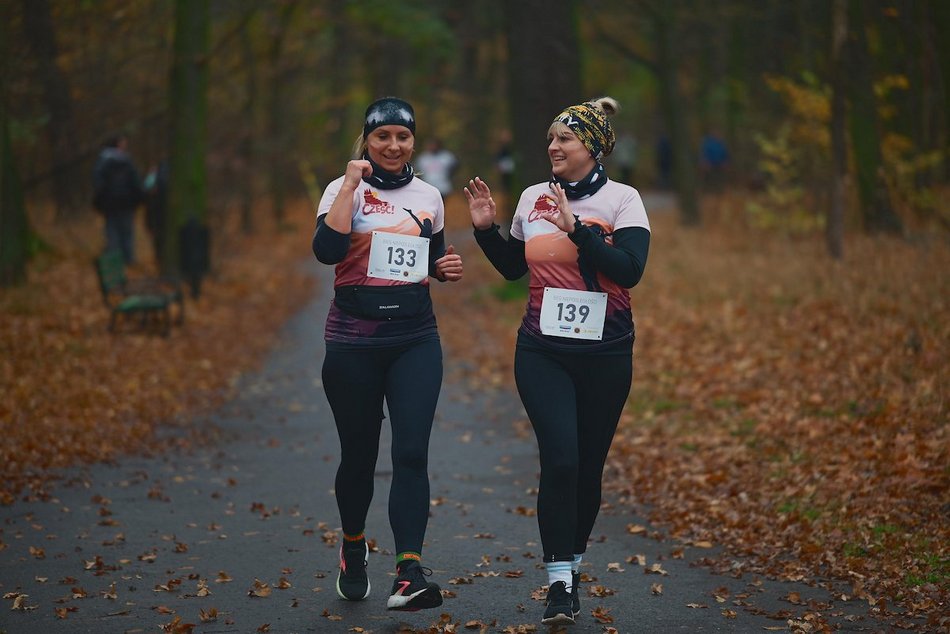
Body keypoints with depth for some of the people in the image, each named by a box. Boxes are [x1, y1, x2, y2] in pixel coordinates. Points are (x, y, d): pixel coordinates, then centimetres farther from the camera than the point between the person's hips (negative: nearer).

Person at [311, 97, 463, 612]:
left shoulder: (428, 197, 10)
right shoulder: (345, 189, -3)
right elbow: (327, 250, -20)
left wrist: (446, 268, 2)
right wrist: (351, 185, -20)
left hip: (415, 338, 2)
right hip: (353, 340, -2)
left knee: (411, 453, -12)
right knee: (359, 454, 9)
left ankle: (409, 575, -19)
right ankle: (353, 547, 36)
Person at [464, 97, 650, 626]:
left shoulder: (622, 200, -5)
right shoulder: (533, 199, 6)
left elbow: (630, 270, -18)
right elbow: (513, 268, 18)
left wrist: (577, 227, -23)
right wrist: (486, 229, 4)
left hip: (604, 354, -1)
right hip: (542, 353, 1)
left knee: (589, 467, 8)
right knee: (559, 459, -14)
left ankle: (573, 564, 29)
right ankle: (560, 582, -7)